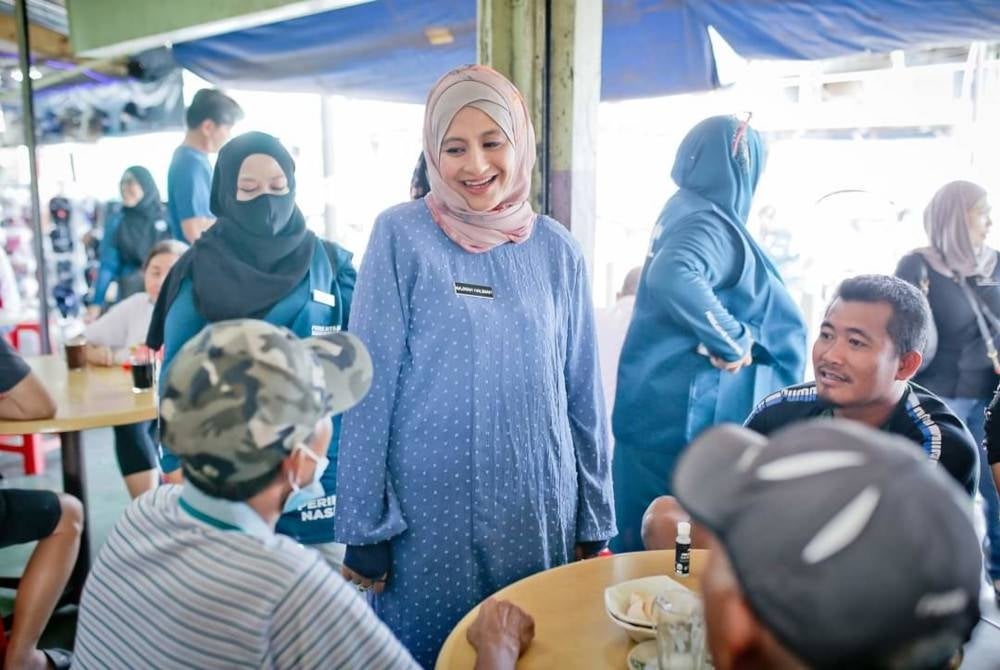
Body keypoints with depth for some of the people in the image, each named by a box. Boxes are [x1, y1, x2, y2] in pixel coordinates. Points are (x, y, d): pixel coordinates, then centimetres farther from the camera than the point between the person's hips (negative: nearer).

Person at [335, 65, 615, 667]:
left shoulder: (556, 250, 3)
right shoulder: (401, 237, -7)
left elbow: (583, 393, 6)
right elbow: (371, 386, -7)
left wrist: (595, 520, 9)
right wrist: (363, 527, -7)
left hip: (540, 512, 3)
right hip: (430, 513, -3)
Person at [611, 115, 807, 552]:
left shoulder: (685, 212, 12)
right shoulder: (710, 223, -18)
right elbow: (672, 278, -38)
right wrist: (735, 339, -26)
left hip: (665, 405, 10)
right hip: (686, 411, -10)